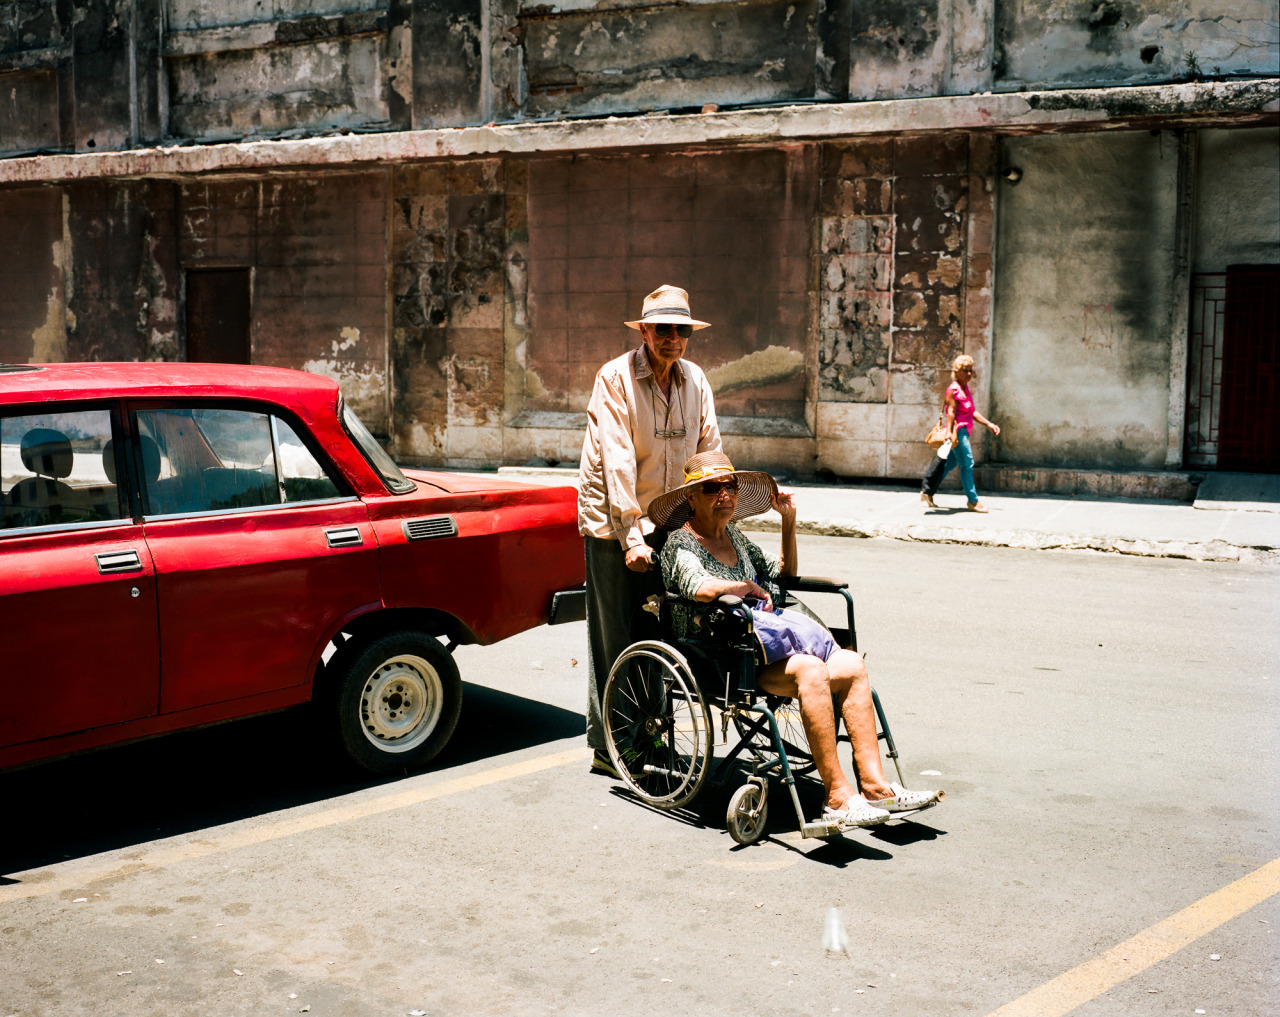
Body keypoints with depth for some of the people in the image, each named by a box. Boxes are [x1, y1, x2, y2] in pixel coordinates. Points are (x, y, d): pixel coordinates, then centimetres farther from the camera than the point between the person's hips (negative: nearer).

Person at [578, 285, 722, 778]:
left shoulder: (695, 380, 5)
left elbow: (711, 453, 8)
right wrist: (632, 536, -24)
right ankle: (606, 745, 8)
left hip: (668, 521, 5)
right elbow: (616, 460, -18)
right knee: (614, 637, -2)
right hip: (612, 521, -5)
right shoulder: (615, 378, -11)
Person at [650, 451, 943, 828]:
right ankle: (837, 796, -30)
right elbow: (702, 588, -24)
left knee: (851, 665, -13)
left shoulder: (734, 536, 22)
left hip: (764, 642, 8)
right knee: (810, 670, -31)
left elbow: (785, 572, 34)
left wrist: (789, 522, 22)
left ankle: (874, 785, -16)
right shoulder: (681, 543, -2)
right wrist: (752, 588, -12)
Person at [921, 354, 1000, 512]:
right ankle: (973, 501, -2)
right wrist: (949, 432, -30)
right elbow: (951, 412, -21)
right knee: (967, 464, -7)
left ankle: (927, 492, 22)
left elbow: (972, 412, 21)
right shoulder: (953, 389, -12)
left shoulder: (965, 388, 17)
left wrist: (988, 424, 17)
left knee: (950, 463, 14)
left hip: (963, 431, 10)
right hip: (958, 431, -10)